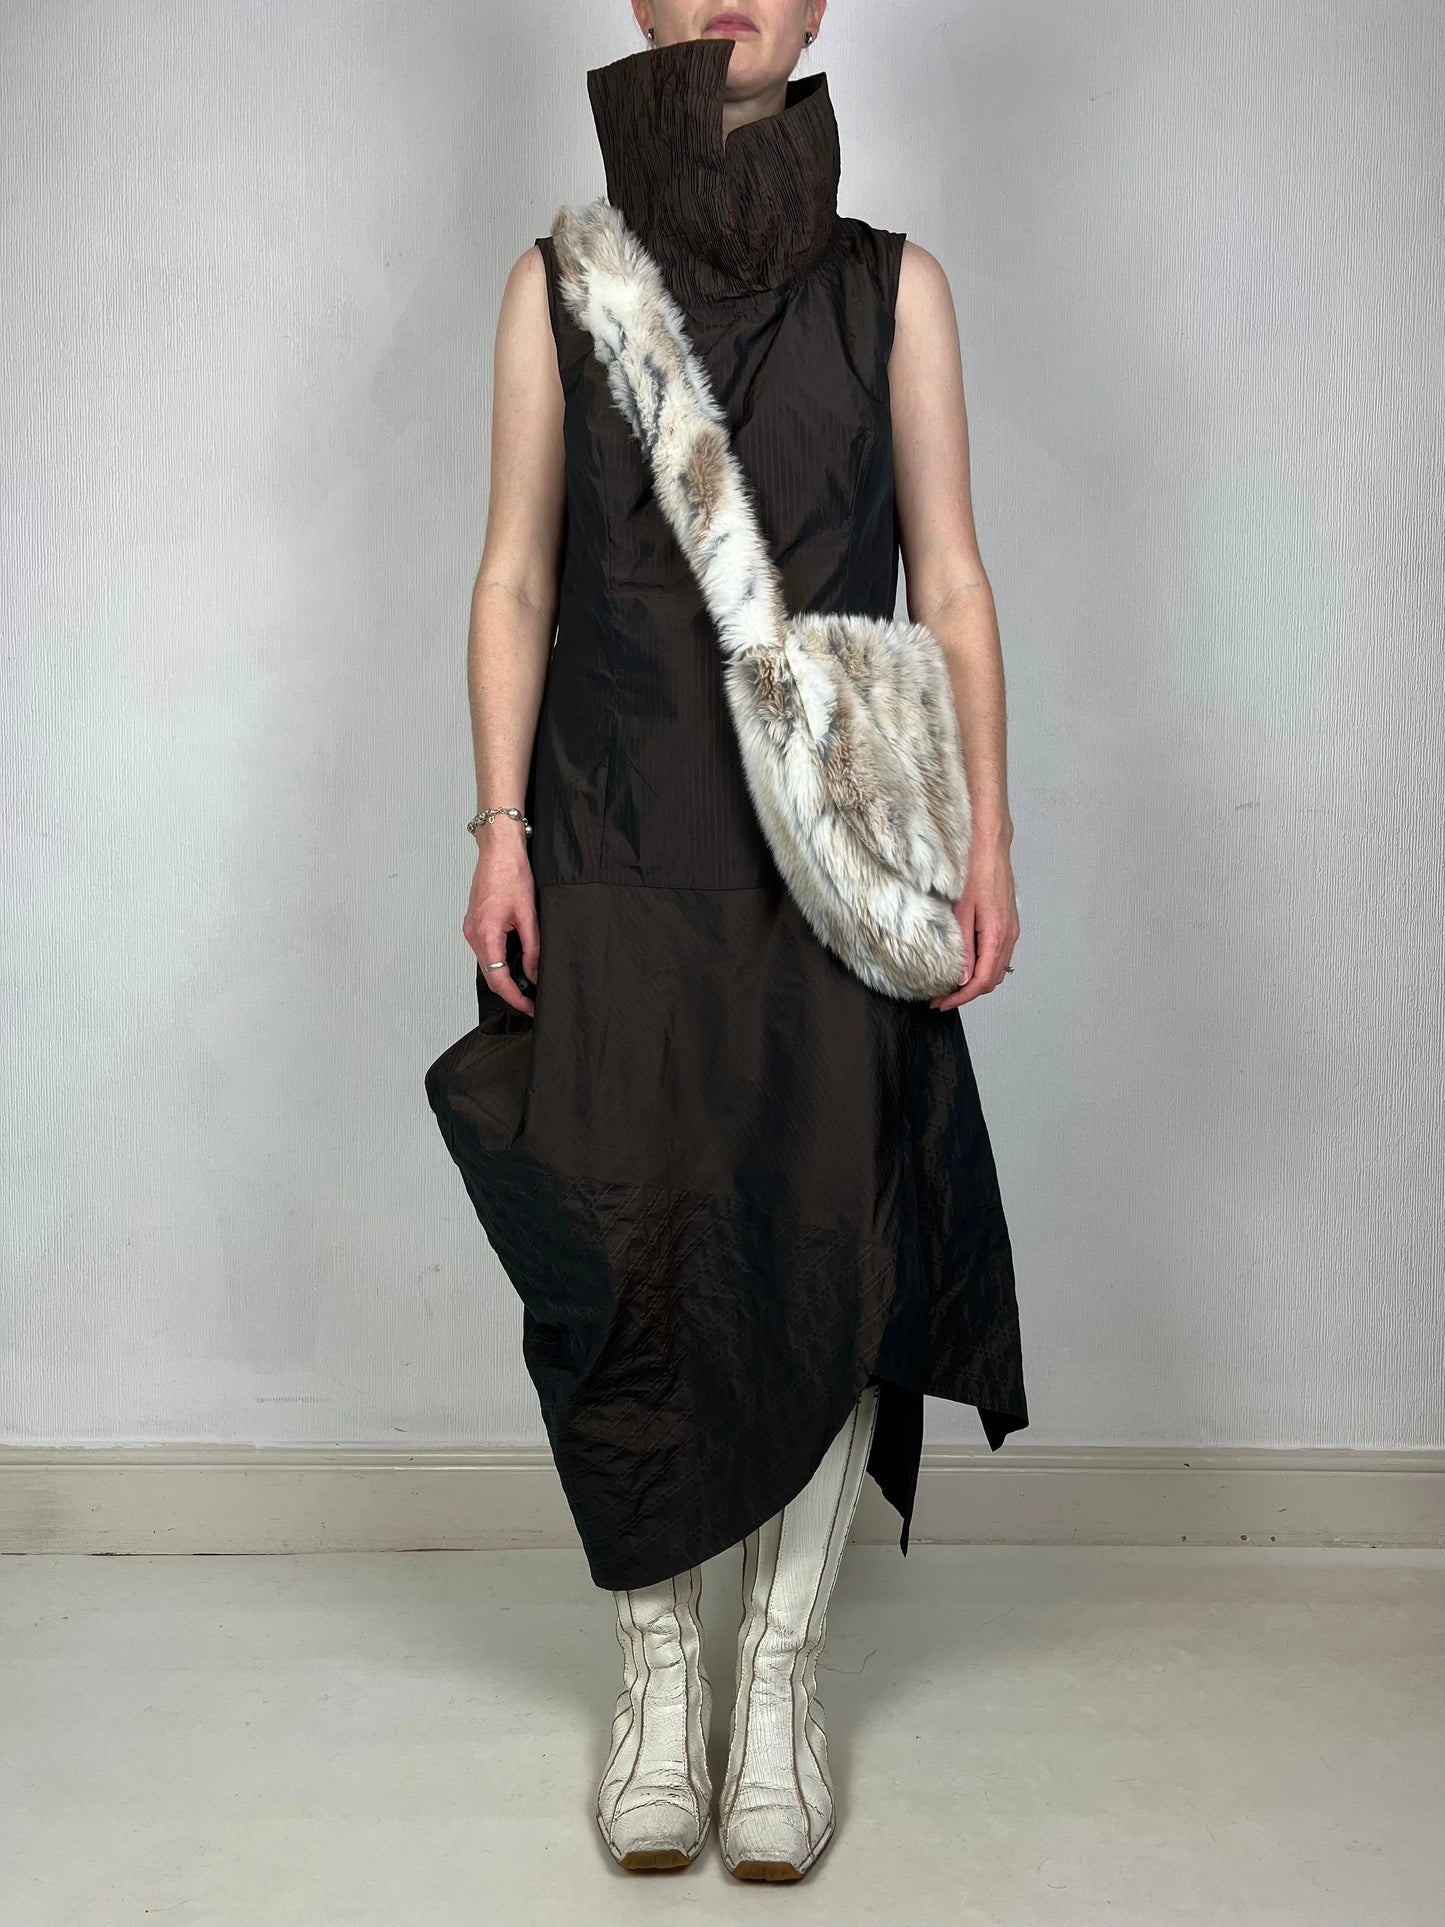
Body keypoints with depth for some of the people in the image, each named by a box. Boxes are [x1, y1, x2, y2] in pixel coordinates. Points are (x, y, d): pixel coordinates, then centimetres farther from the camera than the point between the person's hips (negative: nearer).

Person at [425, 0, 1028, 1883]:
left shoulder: (893, 285, 10)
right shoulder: (561, 280, 10)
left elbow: (952, 575, 7)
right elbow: (516, 573, 7)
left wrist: (990, 829, -1)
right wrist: (501, 829, -3)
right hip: (618, 844, 0)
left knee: (825, 1243, -1)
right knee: (634, 1250, -1)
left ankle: (785, 1666, 17)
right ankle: (659, 1660, 18)